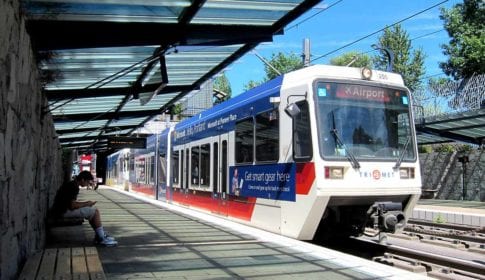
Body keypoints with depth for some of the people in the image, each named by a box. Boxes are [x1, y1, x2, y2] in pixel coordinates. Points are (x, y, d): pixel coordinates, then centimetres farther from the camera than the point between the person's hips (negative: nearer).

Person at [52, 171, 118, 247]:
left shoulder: (71, 184, 14)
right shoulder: (73, 187, -19)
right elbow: (72, 205, -25)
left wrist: (86, 203, 7)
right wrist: (86, 204, -10)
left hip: (65, 209, 11)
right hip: (64, 211, -11)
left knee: (93, 211, 13)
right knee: (95, 211, -12)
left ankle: (99, 235, 12)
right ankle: (102, 239, -8)